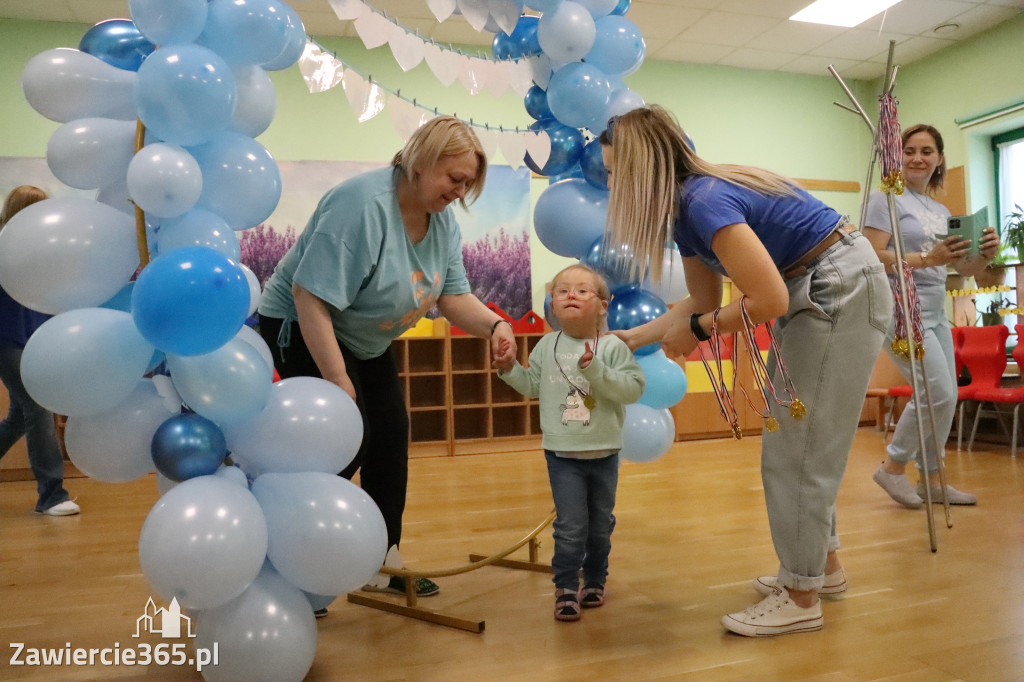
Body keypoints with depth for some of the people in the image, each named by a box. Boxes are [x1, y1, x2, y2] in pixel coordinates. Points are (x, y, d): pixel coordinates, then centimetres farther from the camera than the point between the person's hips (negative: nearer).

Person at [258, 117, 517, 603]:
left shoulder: (442, 218, -5)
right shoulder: (364, 204, -31)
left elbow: (452, 295, -6)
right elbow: (312, 296, -33)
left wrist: (494, 325, -26)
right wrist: (337, 378, -32)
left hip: (366, 341, 8)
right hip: (302, 329, -8)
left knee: (391, 439, 6)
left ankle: (382, 562, 20)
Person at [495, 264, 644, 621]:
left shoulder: (612, 346, -9)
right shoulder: (547, 346, 0)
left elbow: (633, 388, -18)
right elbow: (533, 385, 11)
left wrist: (595, 370, -28)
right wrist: (510, 369, -4)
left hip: (604, 453, 0)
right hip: (562, 454, 0)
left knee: (601, 524, 15)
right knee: (571, 525, -2)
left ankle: (595, 580, 35)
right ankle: (566, 588, 13)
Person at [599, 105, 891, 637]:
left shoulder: (706, 202, -26)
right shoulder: (684, 209, 3)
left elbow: (769, 301, -28)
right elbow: (703, 302, 12)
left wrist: (698, 329, -15)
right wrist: (630, 337, 12)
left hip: (844, 291, -10)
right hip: (813, 295, 10)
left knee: (800, 445, -3)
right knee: (795, 439, 16)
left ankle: (801, 599, 11)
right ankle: (824, 563, 33)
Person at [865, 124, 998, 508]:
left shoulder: (941, 211, 17)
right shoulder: (887, 199, -5)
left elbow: (960, 268, 16)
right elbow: (873, 257, -16)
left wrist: (986, 255, -5)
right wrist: (927, 259, -25)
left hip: (936, 313, 8)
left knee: (946, 397, 9)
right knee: (937, 391, -13)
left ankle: (931, 480, 22)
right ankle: (893, 467, 6)